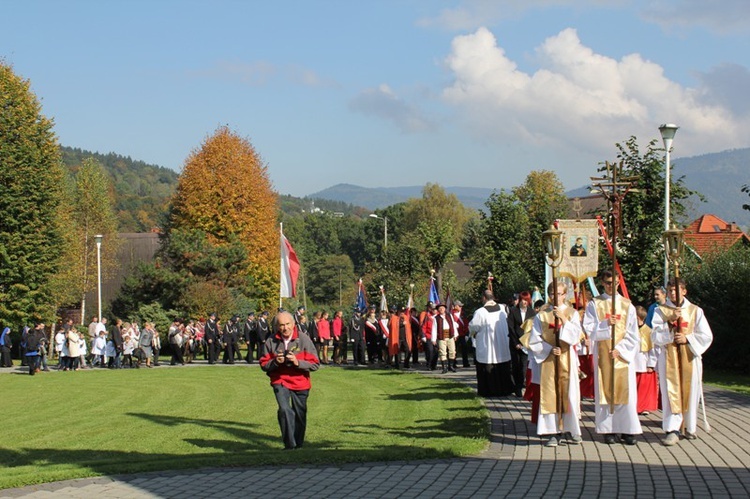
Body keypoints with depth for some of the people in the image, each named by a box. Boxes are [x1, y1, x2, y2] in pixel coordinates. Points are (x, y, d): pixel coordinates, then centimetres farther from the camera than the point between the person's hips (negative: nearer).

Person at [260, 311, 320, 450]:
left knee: (299, 415, 10)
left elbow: (315, 364, -9)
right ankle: (289, 445, -15)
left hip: (300, 383, 1)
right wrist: (275, 362, -19)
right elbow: (263, 364, 1)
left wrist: (298, 362, -24)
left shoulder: (303, 340, -8)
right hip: (280, 382, -1)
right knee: (284, 409, -23)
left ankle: (299, 445, 29)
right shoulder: (271, 342, -4)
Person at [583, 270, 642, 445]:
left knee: (625, 391, -2)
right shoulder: (594, 304, 6)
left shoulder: (627, 305, 9)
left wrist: (620, 349, -8)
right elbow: (588, 329, -2)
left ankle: (627, 429, 2)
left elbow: (633, 334, 5)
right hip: (602, 354, -1)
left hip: (623, 354, 1)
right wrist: (606, 324, -17)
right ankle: (609, 430, 1)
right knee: (605, 391, -2)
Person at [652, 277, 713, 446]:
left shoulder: (695, 311, 5)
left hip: (690, 358, 1)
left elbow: (707, 336, 1)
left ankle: (690, 427, 19)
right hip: (668, 358, -1)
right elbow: (655, 336, -6)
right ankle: (672, 430, -12)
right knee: (671, 393, -8)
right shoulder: (661, 311, 5)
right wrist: (670, 321, -17)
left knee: (690, 392, 4)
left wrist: (687, 339, -11)